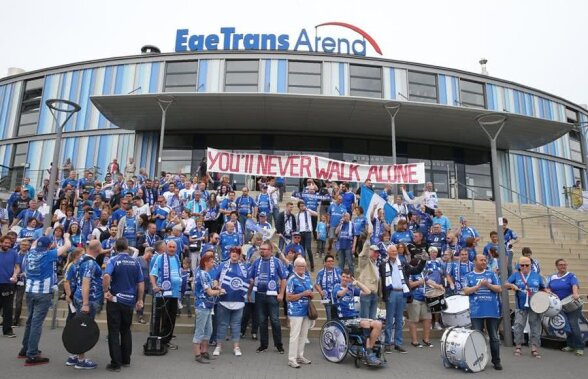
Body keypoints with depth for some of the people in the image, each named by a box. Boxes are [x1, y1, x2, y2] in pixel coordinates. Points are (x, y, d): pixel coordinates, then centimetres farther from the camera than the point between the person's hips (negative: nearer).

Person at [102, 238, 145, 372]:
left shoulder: (113, 260, -8)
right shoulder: (135, 262, 1)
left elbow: (106, 276, -27)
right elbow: (141, 283, 0)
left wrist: (106, 291, -16)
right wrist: (140, 300, 7)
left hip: (115, 300, -3)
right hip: (129, 301, 3)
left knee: (114, 332, 4)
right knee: (126, 330, 18)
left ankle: (116, 363, 5)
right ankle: (126, 359, 26)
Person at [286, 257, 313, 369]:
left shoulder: (307, 277, 10)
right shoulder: (292, 279, -12)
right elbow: (288, 297, -15)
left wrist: (310, 295, 0)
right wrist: (303, 294, -18)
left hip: (306, 310, 8)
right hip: (296, 311, -7)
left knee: (304, 334, 14)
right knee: (295, 335, -5)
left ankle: (300, 356, 26)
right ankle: (292, 359, 4)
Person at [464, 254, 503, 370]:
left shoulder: (492, 274, 8)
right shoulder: (469, 276, 5)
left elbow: (499, 289, 2)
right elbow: (466, 291, -5)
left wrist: (488, 285, -15)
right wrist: (479, 285, -16)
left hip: (492, 310, 1)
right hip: (477, 311, -1)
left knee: (494, 337, 8)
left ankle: (496, 361, 20)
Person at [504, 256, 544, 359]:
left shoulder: (537, 276, 8)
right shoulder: (515, 275, 4)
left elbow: (542, 289, 16)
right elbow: (505, 285, 0)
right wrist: (511, 285, -20)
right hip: (521, 307, -1)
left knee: (535, 327, 4)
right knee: (518, 326, 1)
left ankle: (534, 349, 13)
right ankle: (518, 347, 15)